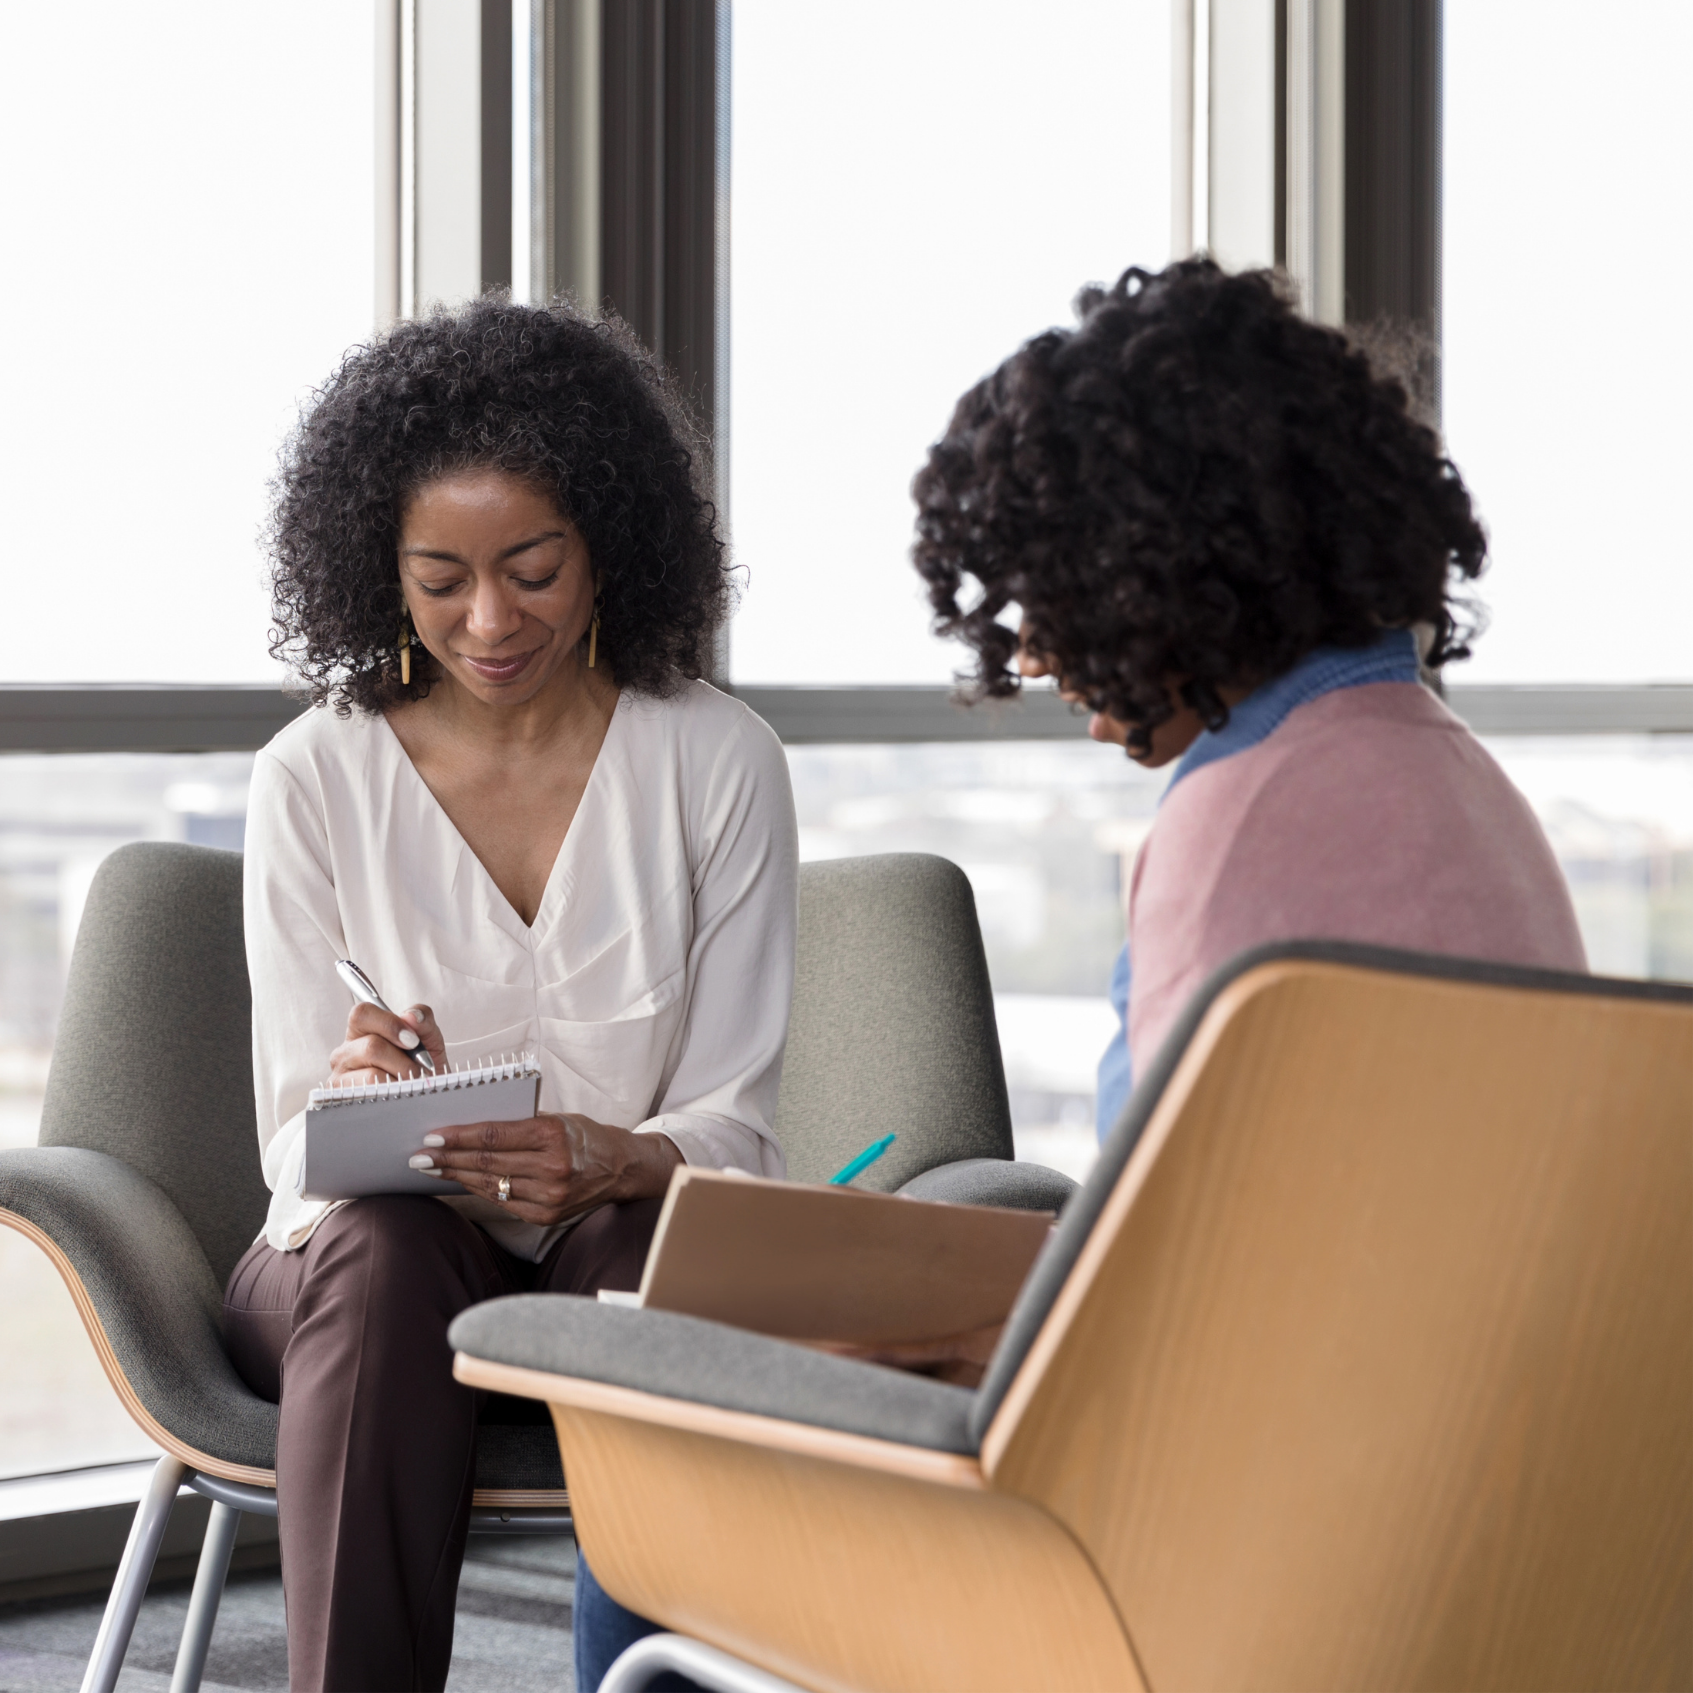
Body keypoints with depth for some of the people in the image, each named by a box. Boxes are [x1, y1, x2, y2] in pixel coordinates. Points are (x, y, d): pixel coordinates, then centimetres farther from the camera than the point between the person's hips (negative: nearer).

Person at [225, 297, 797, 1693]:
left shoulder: (718, 763, -1)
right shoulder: (314, 782, -1)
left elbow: (735, 1121, -4)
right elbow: (296, 1141, -3)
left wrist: (612, 1163, -28)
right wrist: (355, 1097, -28)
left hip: (625, 1235, 0)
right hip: (375, 1271, 0)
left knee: (656, 1238, -35)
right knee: (383, 1250, -35)